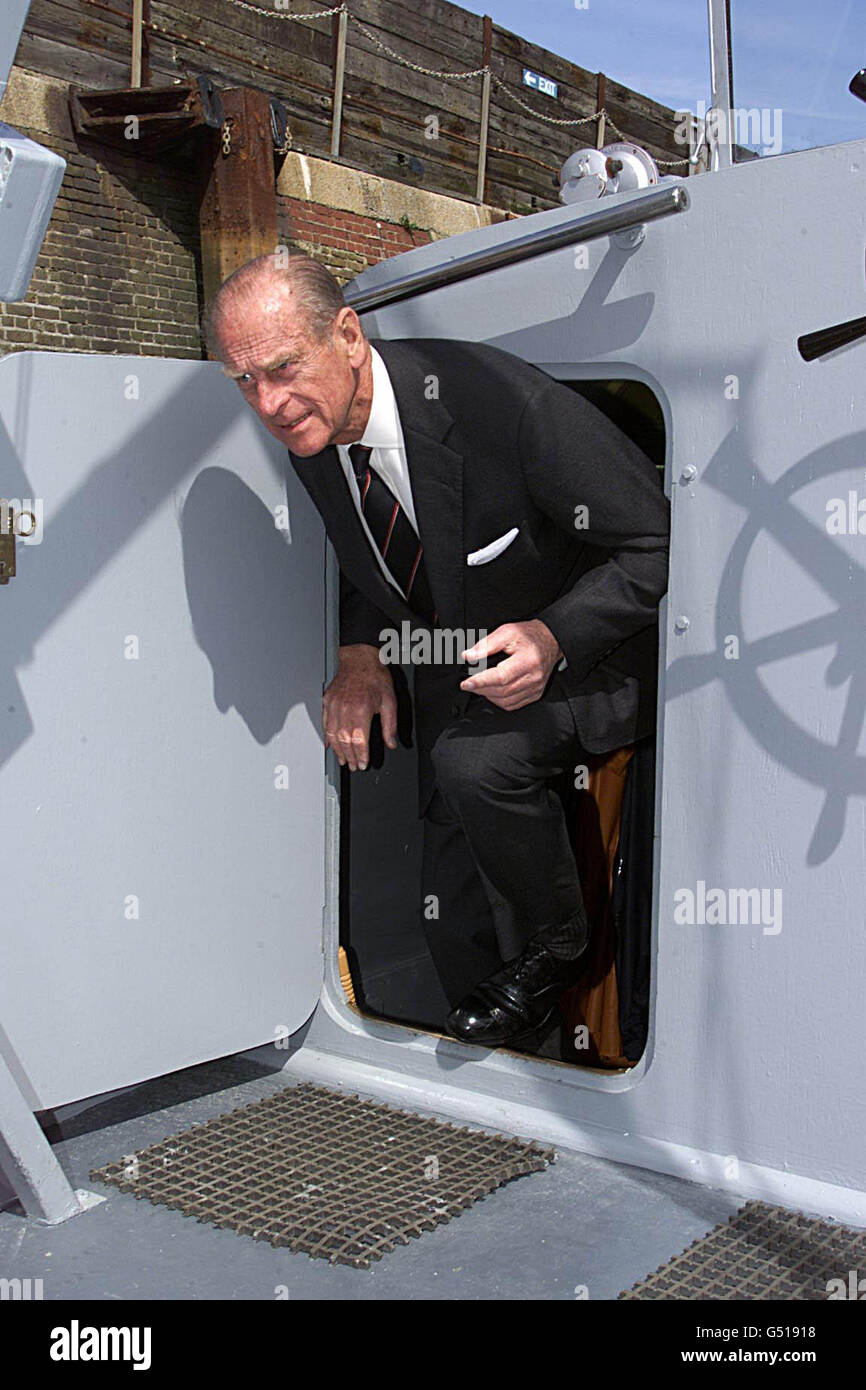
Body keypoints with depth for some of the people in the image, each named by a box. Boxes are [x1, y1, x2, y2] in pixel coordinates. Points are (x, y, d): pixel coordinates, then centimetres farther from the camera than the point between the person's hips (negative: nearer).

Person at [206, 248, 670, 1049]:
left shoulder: (500, 400, -31)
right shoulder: (310, 435, -9)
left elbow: (657, 543, -22)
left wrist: (554, 638, -35)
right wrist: (360, 653, -6)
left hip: (589, 659, -6)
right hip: (451, 679, 6)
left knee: (472, 759, -35)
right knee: (455, 923, 4)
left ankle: (562, 945, -5)